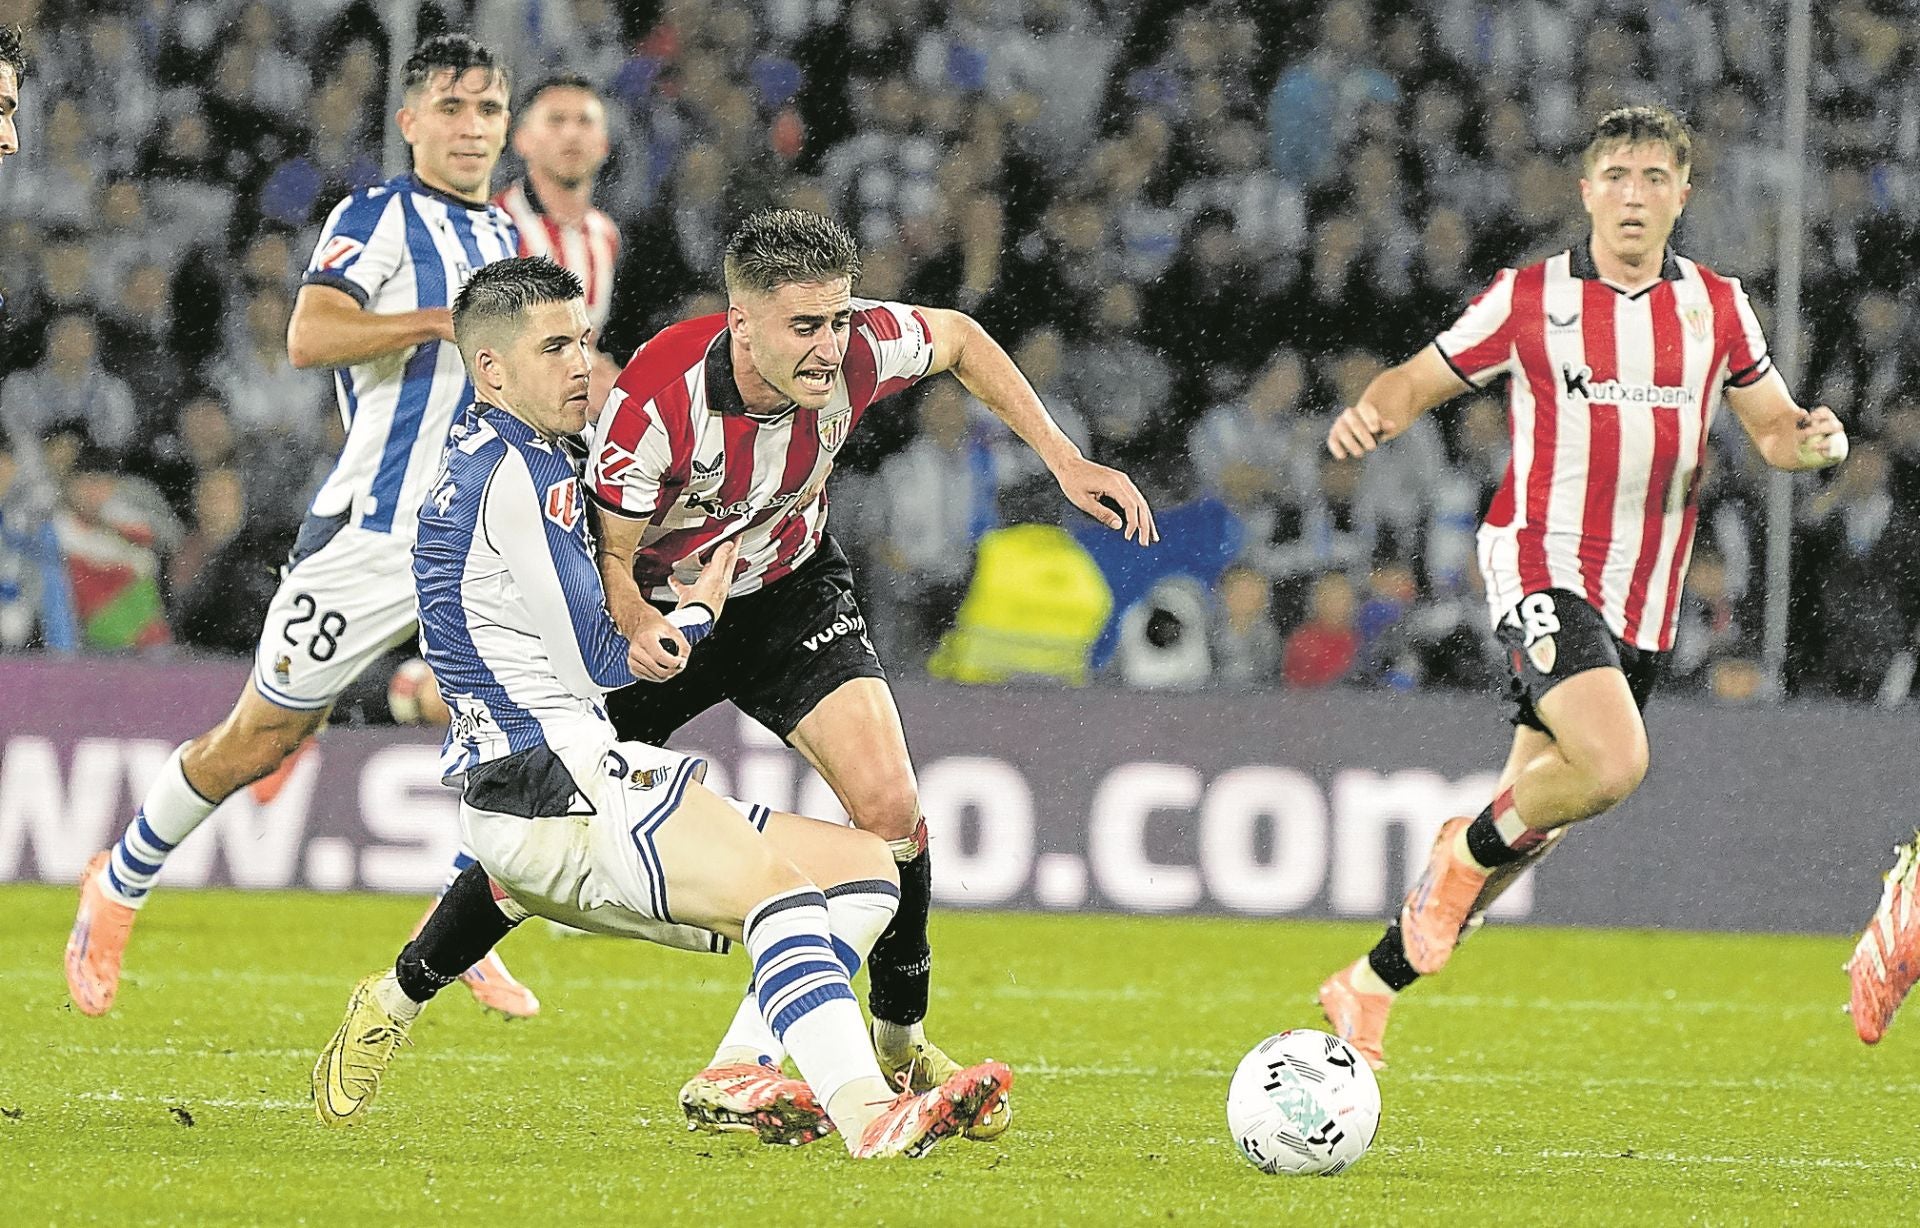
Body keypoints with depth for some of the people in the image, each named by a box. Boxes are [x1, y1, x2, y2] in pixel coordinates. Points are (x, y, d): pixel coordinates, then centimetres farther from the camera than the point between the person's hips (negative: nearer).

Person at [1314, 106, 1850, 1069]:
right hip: (1541, 565, -5)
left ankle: (1376, 979, 23)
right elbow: (1422, 380, 6)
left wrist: (1814, 439, -8)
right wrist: (1372, 412, -16)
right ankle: (1470, 848, 1)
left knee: (1534, 822, 8)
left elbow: (1775, 428, 15)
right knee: (1614, 763, -28)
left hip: (1641, 606, 5)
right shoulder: (1530, 297, -2)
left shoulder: (1717, 307, 8)